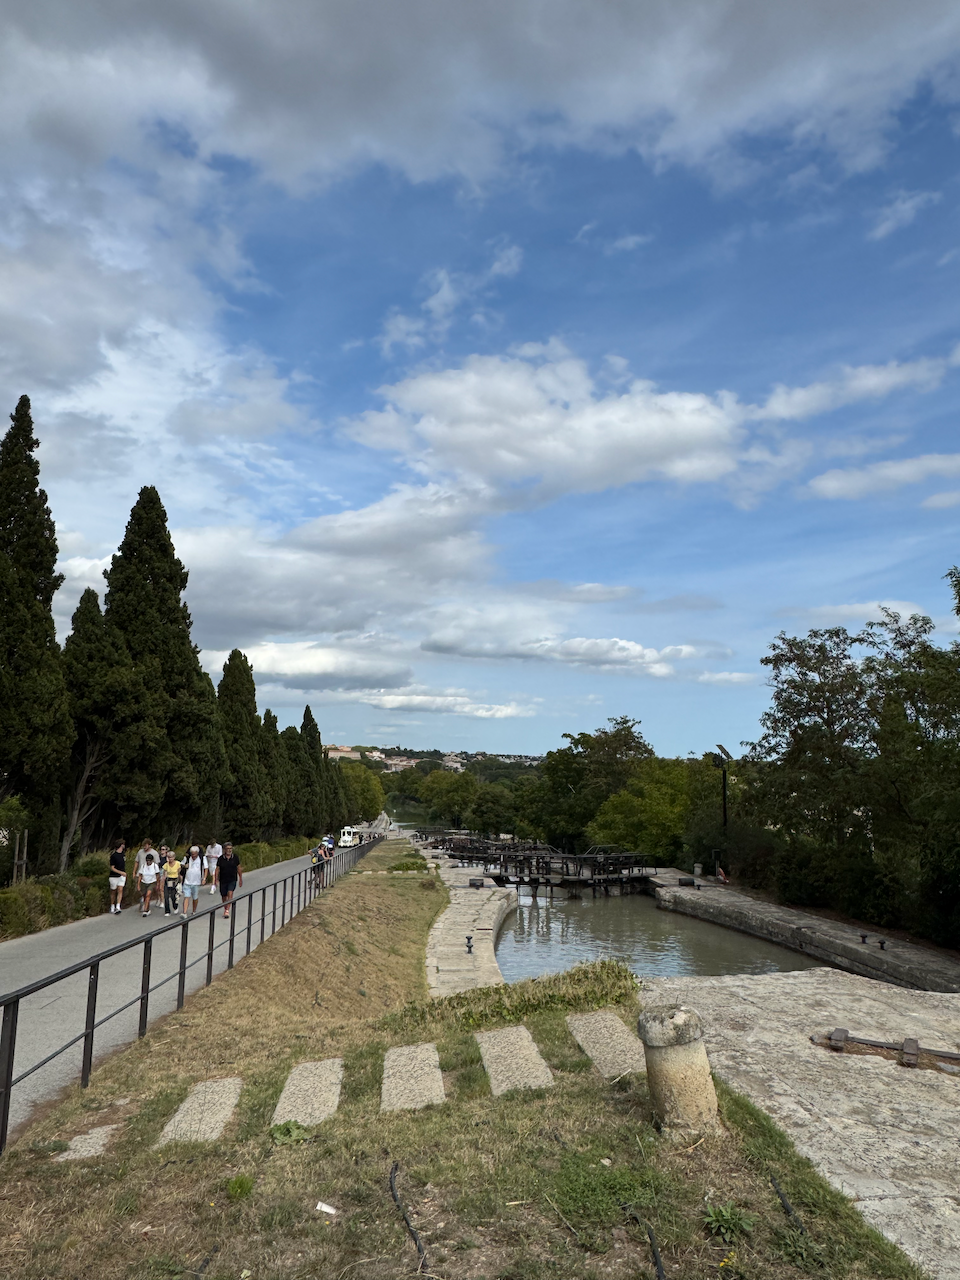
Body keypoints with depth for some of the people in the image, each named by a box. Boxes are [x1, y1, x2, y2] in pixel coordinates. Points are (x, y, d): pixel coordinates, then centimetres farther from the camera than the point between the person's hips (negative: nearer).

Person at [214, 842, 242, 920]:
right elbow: (217, 870, -2)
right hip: (223, 880, 1)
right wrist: (216, 880, -8)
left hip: (232, 880, -1)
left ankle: (227, 911, -19)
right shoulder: (220, 858, -4)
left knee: (230, 894, -18)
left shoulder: (235, 857, -1)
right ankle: (225, 909, 32)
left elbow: (239, 868, 6)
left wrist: (240, 879, 10)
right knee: (224, 896, 9)